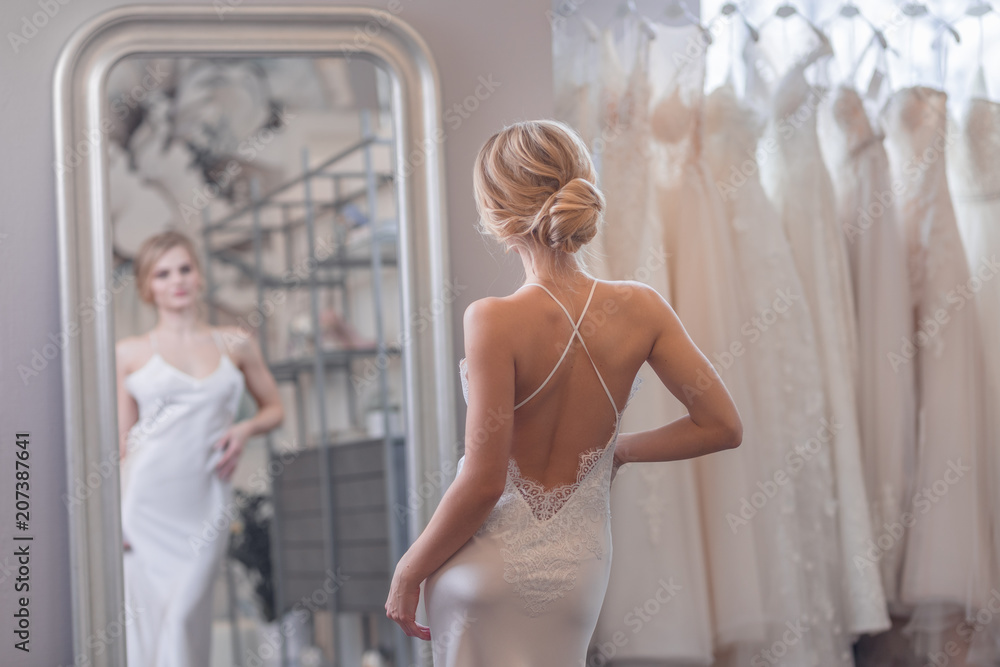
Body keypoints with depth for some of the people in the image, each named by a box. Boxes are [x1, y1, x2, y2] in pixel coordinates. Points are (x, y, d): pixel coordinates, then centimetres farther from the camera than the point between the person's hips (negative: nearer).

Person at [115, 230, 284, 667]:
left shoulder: (236, 345, 11)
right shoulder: (130, 353, 6)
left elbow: (273, 408, 21)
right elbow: (119, 442, 7)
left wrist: (244, 430, -1)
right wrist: (112, 512, -2)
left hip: (206, 504, 1)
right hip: (146, 501, -1)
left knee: (184, 615, -11)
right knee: (146, 618, -3)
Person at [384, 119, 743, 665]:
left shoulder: (495, 322, -20)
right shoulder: (638, 308, -7)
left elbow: (483, 482, -19)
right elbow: (722, 426, -2)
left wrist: (408, 571, -5)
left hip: (492, 563, -5)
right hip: (579, 568, 5)